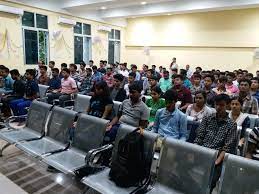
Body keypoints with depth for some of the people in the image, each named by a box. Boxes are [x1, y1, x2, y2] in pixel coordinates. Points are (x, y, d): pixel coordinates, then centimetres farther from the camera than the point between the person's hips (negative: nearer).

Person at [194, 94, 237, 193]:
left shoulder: (231, 125, 5)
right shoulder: (207, 119, 13)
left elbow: (227, 148, -3)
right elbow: (198, 139, 7)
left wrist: (216, 161, -16)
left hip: (217, 157, -2)